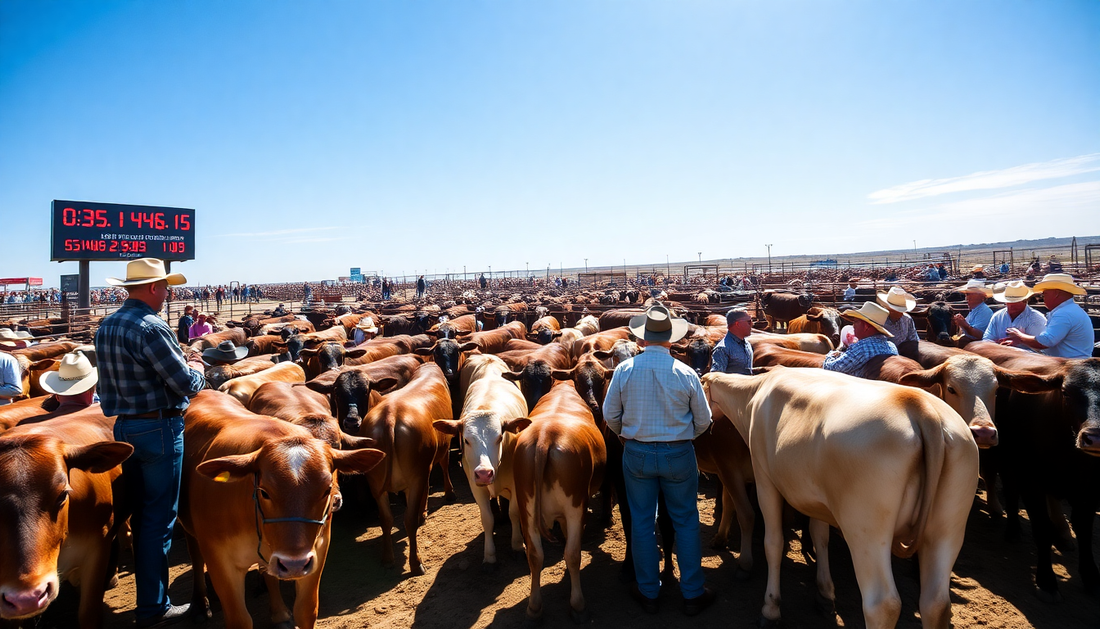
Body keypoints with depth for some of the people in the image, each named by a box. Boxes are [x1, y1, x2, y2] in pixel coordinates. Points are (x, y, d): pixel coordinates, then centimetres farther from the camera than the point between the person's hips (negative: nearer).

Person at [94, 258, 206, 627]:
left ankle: (147, 593, 33)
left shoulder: (106, 326, 8)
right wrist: (196, 366, 2)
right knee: (159, 519, 2)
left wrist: (180, 361, 16)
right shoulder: (151, 328, -20)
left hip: (124, 427, 9)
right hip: (159, 429, -9)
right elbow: (187, 384, -19)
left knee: (140, 513, 19)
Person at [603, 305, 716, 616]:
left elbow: (610, 414, -2)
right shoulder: (686, 374, -12)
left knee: (642, 522, 15)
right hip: (679, 454, -1)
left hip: (636, 453, 1)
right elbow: (703, 421, -2)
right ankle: (693, 593, 25)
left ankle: (648, 592, 28)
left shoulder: (624, 370, -11)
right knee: (686, 522, 15)